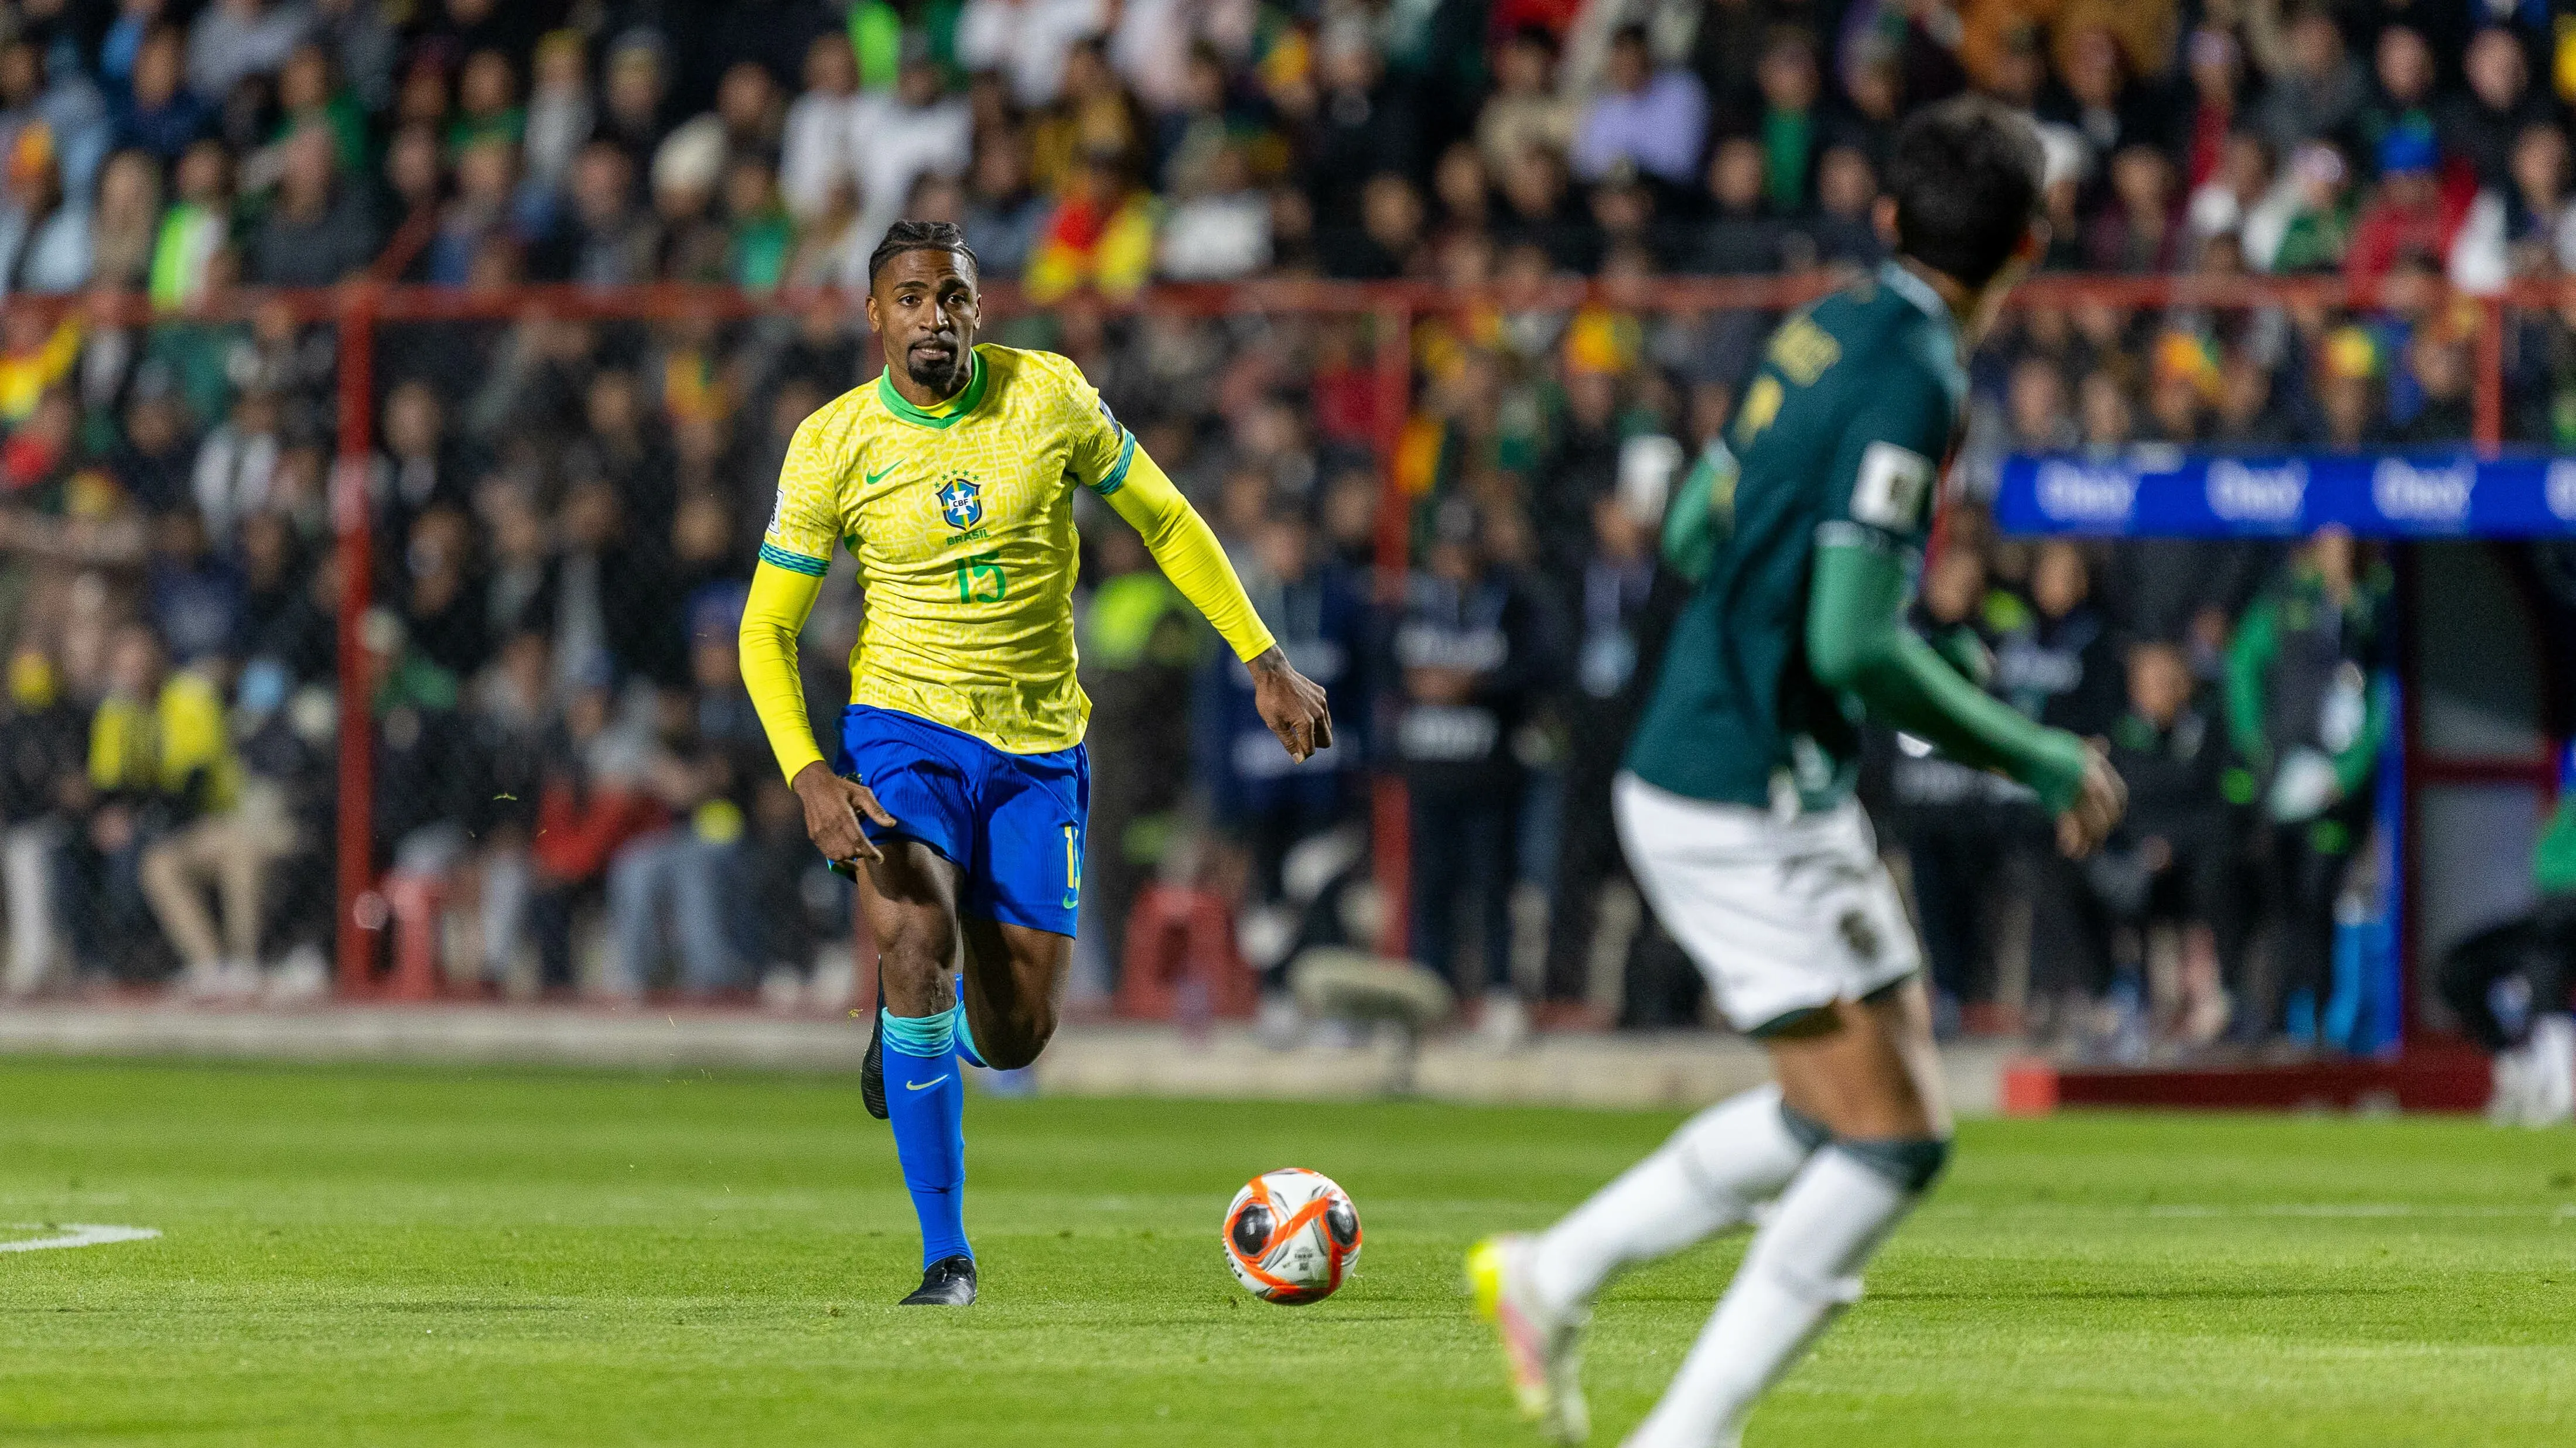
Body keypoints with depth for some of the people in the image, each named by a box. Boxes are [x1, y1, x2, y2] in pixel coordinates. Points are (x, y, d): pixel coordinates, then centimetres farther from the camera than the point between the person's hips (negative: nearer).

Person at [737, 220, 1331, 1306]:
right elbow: (767, 628, -2)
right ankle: (946, 1253, -22)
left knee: (1013, 1038, 1)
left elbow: (1163, 520, 8)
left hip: (1037, 745, 2)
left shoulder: (1047, 396, -5)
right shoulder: (835, 445, -8)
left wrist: (1264, 662, 3)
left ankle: (908, 1024, 41)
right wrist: (808, 777, -17)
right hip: (904, 727, -2)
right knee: (917, 933, -29)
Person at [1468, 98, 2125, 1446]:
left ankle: (1552, 1273, 22)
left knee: (1839, 1110, 17)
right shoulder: (1914, 375, -19)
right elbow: (1856, 647, -24)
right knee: (1891, 1139, -7)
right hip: (1747, 811, -9)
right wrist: (2044, 763, -15)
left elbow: (1696, 528, 19)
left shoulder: (1835, 324, 8)